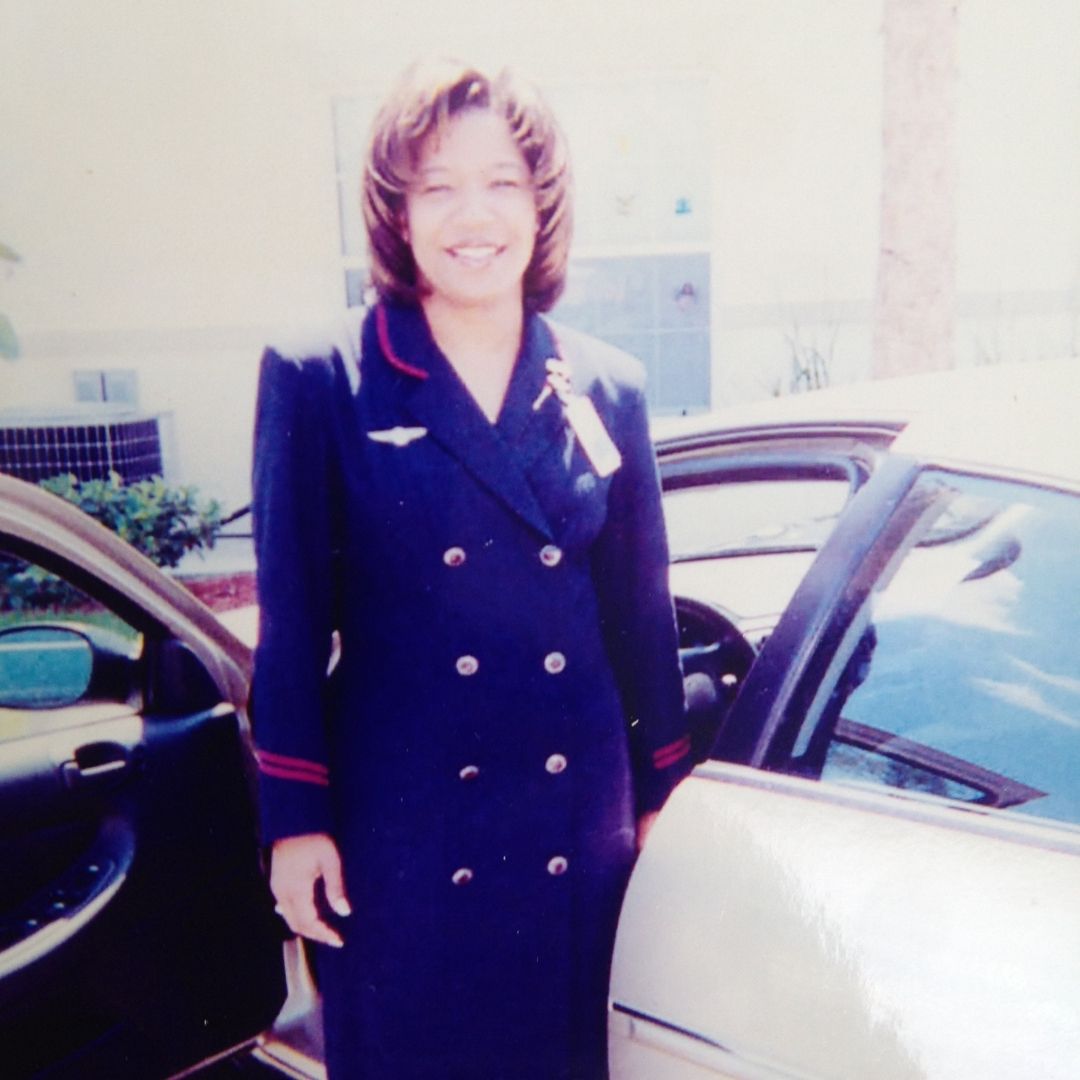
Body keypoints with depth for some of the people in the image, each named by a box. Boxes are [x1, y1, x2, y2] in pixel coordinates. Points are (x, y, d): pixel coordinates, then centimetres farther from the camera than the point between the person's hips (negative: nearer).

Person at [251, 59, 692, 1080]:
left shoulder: (607, 387, 3)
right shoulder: (320, 381, -6)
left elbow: (644, 615, 7)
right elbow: (293, 619, -4)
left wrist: (661, 797, 10)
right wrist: (295, 819, -4)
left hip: (578, 821, 3)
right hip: (402, 823, -2)